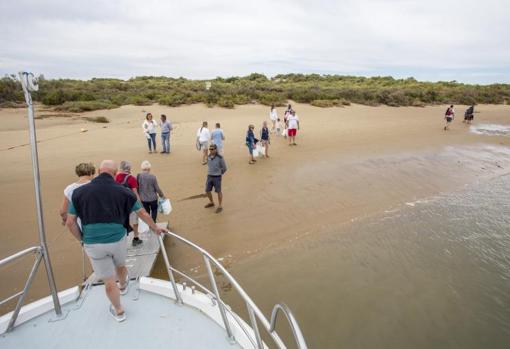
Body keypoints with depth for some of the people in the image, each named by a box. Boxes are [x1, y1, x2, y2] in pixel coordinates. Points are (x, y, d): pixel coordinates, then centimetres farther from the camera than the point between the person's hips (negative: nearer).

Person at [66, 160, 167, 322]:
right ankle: (123, 285, 61)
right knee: (120, 265, 31)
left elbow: (70, 222, -2)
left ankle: (118, 311, 35)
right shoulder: (123, 192, -7)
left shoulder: (79, 192, -6)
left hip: (93, 244, 0)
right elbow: (143, 214, 1)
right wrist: (156, 228, 15)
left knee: (109, 281, 14)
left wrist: (82, 240, 13)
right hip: (118, 240, 1)